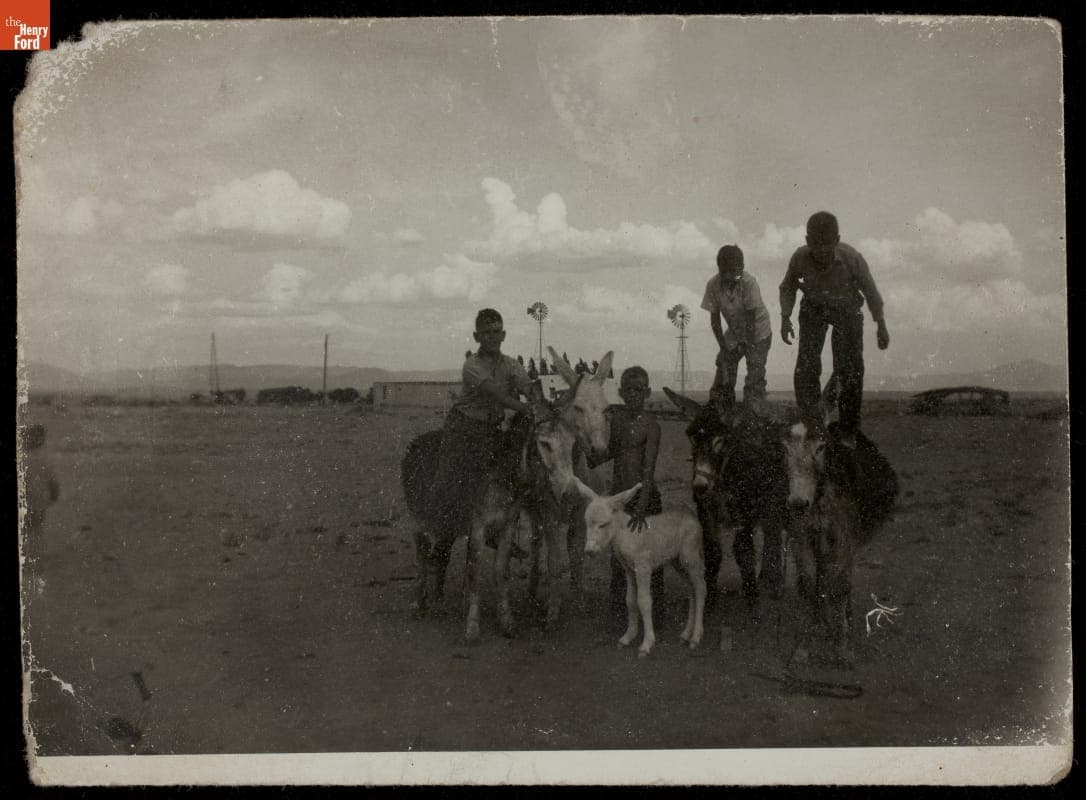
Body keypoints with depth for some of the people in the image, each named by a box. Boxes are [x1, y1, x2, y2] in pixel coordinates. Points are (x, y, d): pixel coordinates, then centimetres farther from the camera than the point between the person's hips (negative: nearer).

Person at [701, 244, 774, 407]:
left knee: (755, 379, -13)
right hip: (733, 334, 4)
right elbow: (714, 319, -10)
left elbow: (751, 319, -25)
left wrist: (750, 347, -22)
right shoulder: (713, 285, -19)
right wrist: (724, 348, -12)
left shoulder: (749, 282, -29)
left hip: (757, 334, -3)